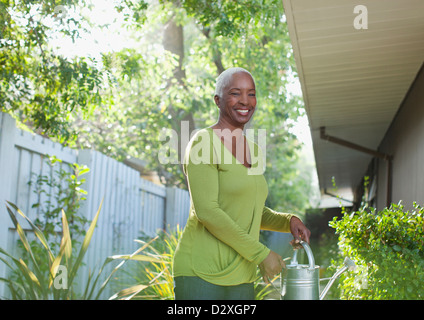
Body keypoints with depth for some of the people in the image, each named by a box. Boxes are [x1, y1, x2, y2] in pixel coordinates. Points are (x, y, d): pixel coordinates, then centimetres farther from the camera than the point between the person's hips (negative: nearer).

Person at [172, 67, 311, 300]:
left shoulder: (253, 151, 14)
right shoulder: (203, 143, -10)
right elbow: (206, 211, -19)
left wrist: (289, 221, 2)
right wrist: (261, 254, -15)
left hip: (239, 278, 8)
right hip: (201, 273, -8)